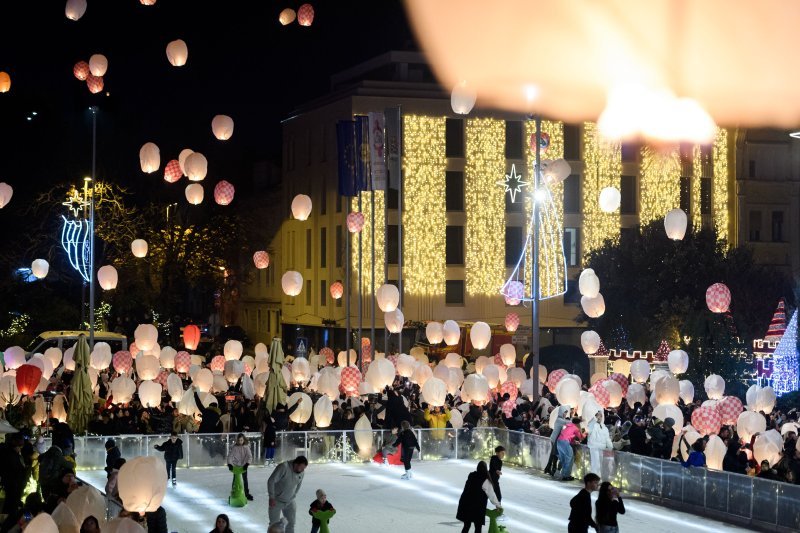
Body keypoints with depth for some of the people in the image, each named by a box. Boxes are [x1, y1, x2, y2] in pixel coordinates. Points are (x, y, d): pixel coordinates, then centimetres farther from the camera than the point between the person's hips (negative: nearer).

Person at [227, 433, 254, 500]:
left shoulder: (246, 447, -11)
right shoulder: (234, 447, -12)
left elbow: (249, 456, -15)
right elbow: (230, 456, -13)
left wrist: (247, 464, -30)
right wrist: (229, 464, -27)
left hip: (243, 466, 1)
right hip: (235, 466, -1)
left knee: (245, 480, 12)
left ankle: (247, 493, 24)